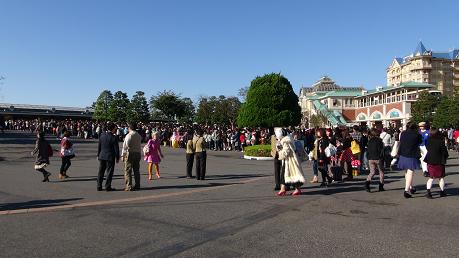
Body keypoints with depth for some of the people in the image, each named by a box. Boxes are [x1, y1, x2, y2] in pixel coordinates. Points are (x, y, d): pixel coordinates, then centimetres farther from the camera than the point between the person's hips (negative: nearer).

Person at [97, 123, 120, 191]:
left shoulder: (101, 135, 1)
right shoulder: (114, 137, -16)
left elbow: (99, 146, 8)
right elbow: (116, 149, -11)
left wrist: (98, 155, 17)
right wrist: (117, 158, -1)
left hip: (102, 156, 6)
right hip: (110, 157, -5)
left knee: (101, 172, 14)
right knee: (109, 172, 4)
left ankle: (99, 186, 18)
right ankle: (107, 187, 7)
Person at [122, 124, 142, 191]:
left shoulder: (129, 135, -10)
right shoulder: (139, 136, 9)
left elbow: (125, 146, -11)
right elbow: (139, 146, 11)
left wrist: (122, 155, -5)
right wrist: (138, 152, 14)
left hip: (130, 153, -6)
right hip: (138, 153, 6)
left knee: (128, 171, -1)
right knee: (136, 170, 13)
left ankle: (128, 186, -1)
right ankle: (137, 185, 18)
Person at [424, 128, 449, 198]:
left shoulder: (428, 141, -5)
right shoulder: (440, 142, -15)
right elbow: (445, 152, -9)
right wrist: (445, 158, 8)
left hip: (430, 162, 3)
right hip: (439, 162, -3)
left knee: (431, 177, 9)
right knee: (441, 177, 14)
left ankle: (428, 191, -4)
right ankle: (442, 192, 22)